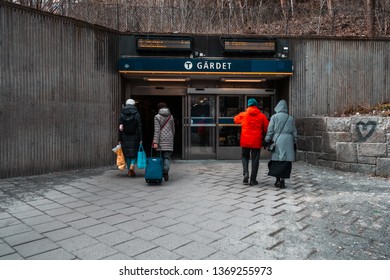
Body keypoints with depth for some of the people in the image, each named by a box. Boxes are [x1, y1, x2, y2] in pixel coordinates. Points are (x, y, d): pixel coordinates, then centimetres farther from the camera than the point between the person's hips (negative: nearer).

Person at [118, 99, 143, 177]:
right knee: (134, 152, 9)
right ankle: (132, 165, -14)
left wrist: (119, 140, 5)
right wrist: (140, 139, -2)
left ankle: (129, 171, 14)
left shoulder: (122, 114, 1)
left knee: (127, 153, 10)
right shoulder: (136, 114, -4)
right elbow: (139, 127, -6)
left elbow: (120, 128, 1)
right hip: (134, 137, -2)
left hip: (125, 137, 2)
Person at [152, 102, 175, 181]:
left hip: (160, 140, -1)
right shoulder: (171, 116, 8)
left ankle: (162, 172, 16)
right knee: (167, 156, 0)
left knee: (161, 156, 10)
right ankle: (166, 170, -23)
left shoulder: (157, 117, -2)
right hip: (169, 139, 1)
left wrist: (155, 142, -12)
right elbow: (173, 130, 13)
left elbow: (157, 130, -10)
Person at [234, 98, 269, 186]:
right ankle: (253, 180, 8)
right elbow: (266, 128, -1)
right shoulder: (262, 116, -2)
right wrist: (262, 134, 17)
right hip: (256, 141, -1)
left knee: (245, 157, 19)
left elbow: (235, 119, 20)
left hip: (245, 141, 1)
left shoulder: (243, 115, 2)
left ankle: (245, 173, -3)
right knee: (255, 160, 7)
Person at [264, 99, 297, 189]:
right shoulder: (290, 118, 9)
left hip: (277, 141, -2)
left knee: (276, 160, 7)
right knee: (286, 161, 3)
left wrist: (267, 141, 1)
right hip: (288, 141, 2)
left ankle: (278, 180, 5)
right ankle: (282, 181, 2)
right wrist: (294, 143, 17)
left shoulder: (274, 117, 0)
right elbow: (294, 132, 11)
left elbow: (270, 130, -4)